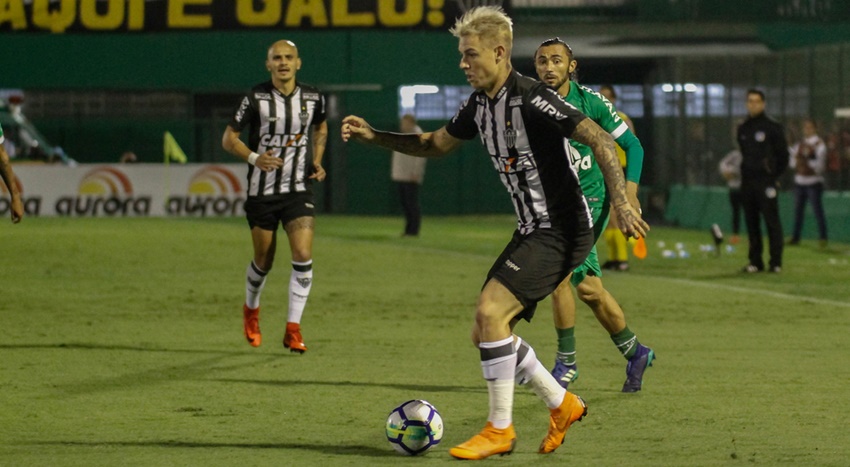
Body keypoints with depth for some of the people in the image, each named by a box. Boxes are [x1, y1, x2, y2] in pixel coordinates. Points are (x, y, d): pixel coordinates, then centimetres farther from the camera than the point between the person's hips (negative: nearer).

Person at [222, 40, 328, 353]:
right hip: (262, 191, -1)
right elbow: (229, 138, -4)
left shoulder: (312, 98, 0)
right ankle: (251, 311, 40)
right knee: (263, 262, 9)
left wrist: (317, 160, 5)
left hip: (299, 191, 1)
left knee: (303, 257, -15)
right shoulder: (256, 98, -8)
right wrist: (254, 157, -21)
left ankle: (293, 329, -8)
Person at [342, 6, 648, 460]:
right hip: (531, 230, 9)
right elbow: (435, 144, 25)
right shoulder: (478, 104, 8)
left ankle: (499, 430, -7)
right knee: (485, 333, 7)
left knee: (490, 313, -19)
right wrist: (374, 136, 14)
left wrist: (620, 202, -32)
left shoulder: (531, 99, -19)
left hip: (562, 231, -9)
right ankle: (561, 405, 22)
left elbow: (600, 140, -23)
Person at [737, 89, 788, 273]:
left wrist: (775, 176, -3)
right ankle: (755, 261, 11)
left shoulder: (772, 127, -4)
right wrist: (746, 173, 11)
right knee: (751, 222, 6)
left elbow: (783, 154, -2)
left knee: (772, 221, -6)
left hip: (766, 181, -6)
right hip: (748, 182, 6)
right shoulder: (743, 129, 12)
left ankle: (776, 262, -4)